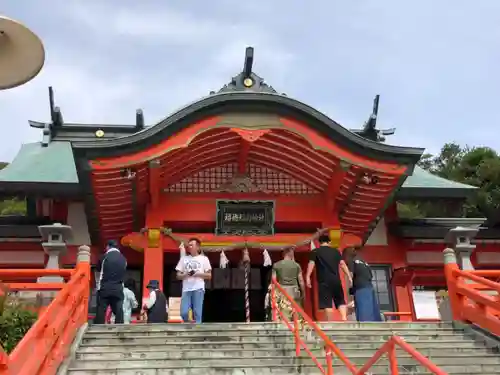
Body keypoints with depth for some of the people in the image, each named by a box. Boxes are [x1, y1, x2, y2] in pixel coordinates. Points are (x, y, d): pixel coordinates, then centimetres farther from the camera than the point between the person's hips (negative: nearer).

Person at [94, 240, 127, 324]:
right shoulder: (123, 259, 8)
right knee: (119, 313, 3)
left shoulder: (104, 257, -2)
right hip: (118, 290, 3)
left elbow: (98, 269, 11)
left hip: (104, 289, -3)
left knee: (100, 313, 0)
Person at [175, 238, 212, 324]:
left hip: (198, 289, -2)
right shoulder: (184, 259, 15)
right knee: (184, 313, -7)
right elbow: (178, 275, 14)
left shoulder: (204, 259, 9)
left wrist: (198, 274, -8)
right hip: (186, 289, 2)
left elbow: (209, 275, 7)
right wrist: (185, 274, -7)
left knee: (197, 313, -5)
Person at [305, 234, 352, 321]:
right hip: (336, 280, 3)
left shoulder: (315, 252, 5)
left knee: (327, 304, -3)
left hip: (324, 281, -3)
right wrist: (349, 277, 10)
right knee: (341, 301, 12)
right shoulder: (336, 251, 14)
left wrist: (307, 277, -13)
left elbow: (311, 264, -8)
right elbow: (343, 264, 10)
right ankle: (344, 318, -5)